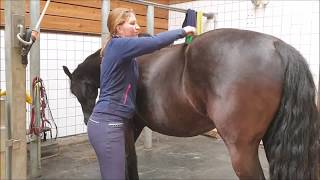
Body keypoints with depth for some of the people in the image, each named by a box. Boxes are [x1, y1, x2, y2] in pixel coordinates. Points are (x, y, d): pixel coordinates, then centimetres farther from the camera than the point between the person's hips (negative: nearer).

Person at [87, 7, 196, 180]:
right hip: (108, 125, -10)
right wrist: (183, 31, -7)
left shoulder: (120, 49, 16)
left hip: (110, 123, 10)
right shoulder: (119, 45, -13)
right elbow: (156, 42, -20)